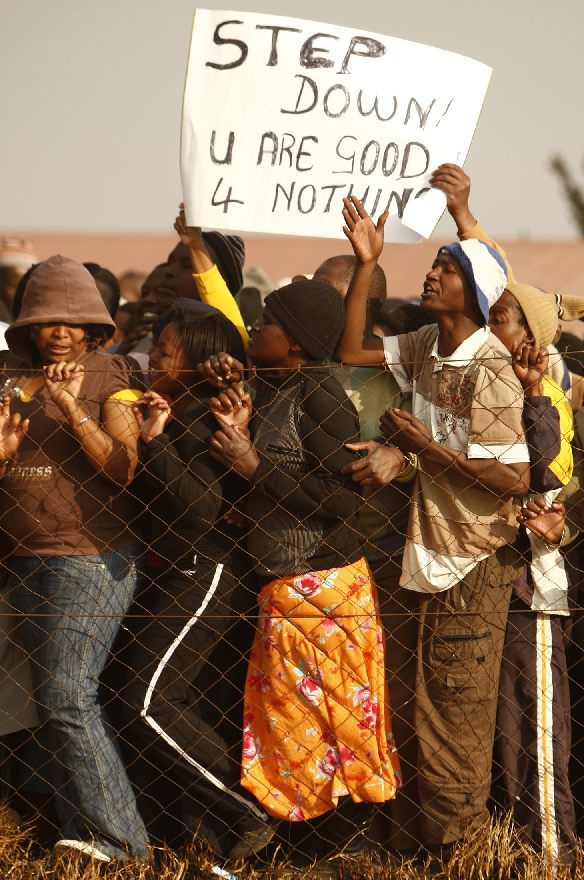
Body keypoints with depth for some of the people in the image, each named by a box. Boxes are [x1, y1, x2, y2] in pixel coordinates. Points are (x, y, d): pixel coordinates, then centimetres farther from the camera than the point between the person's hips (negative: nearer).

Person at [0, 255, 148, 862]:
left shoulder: (108, 377, -4)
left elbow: (124, 468, -14)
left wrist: (72, 407, -20)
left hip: (93, 558, -6)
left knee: (66, 696, -13)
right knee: (50, 699, 6)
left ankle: (113, 837, -7)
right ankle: (83, 833, 12)